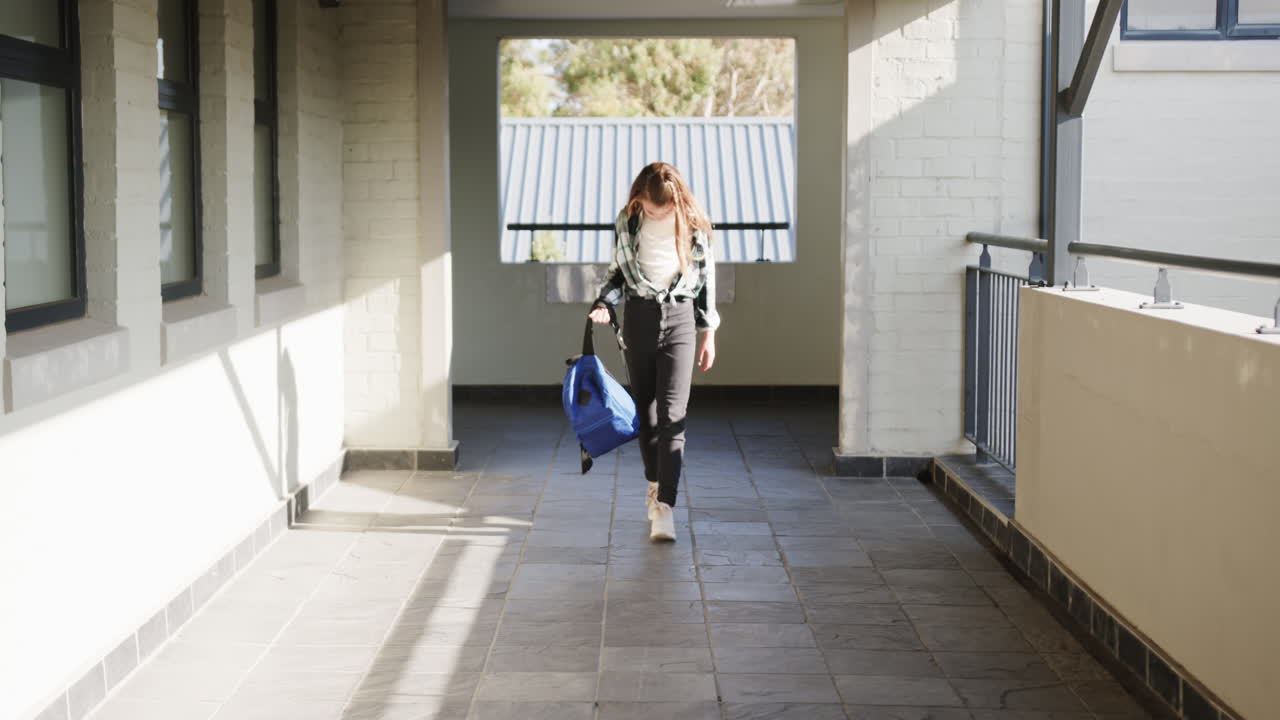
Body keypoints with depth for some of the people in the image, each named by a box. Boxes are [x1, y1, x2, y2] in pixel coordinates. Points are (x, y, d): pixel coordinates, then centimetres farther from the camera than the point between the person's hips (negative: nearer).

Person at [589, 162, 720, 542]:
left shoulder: (694, 224, -2)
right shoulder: (627, 221, 2)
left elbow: (706, 277, 5)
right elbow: (618, 270, 12)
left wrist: (708, 332, 6)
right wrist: (603, 304, -6)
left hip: (679, 318, -3)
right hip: (639, 316, 3)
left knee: (672, 414, -11)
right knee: (645, 409, 10)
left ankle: (664, 506, -16)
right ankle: (655, 483, 28)